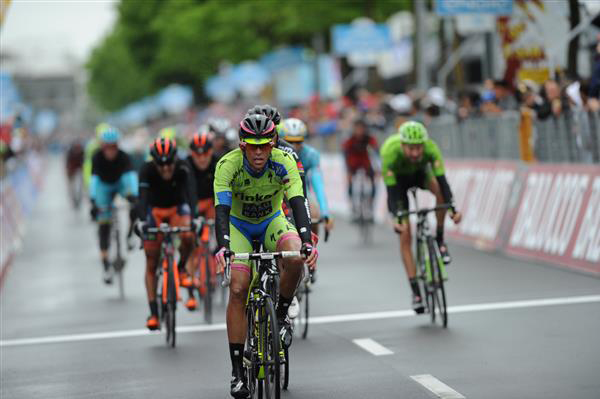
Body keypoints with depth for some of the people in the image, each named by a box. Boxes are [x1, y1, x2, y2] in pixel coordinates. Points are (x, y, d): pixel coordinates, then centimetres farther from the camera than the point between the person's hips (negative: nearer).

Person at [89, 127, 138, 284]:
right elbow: (93, 178, -37)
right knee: (103, 222, -8)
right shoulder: (97, 158, -28)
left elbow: (131, 176, -42)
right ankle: (106, 264, -1)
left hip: (120, 183, 0)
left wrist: (134, 198, -56)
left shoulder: (123, 157, -29)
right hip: (104, 186, 0)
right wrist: (93, 201, -49)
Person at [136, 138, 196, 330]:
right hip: (154, 210, 0)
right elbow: (142, 197, -38)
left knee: (187, 236, -33)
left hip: (177, 207, 0)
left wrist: (194, 217, -55)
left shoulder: (182, 168, -28)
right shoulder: (147, 170, -28)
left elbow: (190, 193, -39)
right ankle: (153, 313, 0)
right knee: (151, 263, -4)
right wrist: (142, 221, -54)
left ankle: (182, 267, -2)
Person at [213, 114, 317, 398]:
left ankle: (281, 316, -4)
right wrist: (223, 246, -53)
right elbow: (222, 209, -36)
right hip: (238, 225, -1)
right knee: (237, 289, -18)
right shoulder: (228, 165, -28)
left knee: (295, 259, -31)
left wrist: (307, 241, -50)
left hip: (272, 221, 1)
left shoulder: (284, 163, -25)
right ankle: (237, 370, -11)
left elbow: (298, 204, -34)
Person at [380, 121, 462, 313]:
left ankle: (440, 240, -12)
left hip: (420, 173, 2)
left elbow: (442, 180, -39)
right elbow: (391, 190, -39)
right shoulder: (390, 152, -39)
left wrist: (453, 209, -52)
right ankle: (415, 291, -4)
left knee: (439, 188, -33)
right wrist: (397, 219, -51)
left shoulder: (430, 148, -35)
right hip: (398, 178, -2)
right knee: (405, 235, -10)